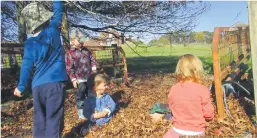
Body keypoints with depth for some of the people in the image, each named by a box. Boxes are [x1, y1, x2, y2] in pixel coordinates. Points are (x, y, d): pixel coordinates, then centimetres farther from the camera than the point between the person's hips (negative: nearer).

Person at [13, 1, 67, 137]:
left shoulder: (29, 44, 2)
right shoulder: (53, 30, -4)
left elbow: (26, 66, 4)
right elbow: (58, 12, 10)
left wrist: (21, 87, 14)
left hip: (37, 85, 3)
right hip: (54, 82, -3)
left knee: (39, 118, 16)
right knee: (53, 118, 0)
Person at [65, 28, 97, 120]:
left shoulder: (86, 50, 12)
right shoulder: (70, 53, -7)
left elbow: (92, 59, 20)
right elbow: (69, 68, -9)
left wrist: (94, 68, 3)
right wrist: (73, 79, -13)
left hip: (89, 77, 6)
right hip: (80, 79, -6)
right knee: (81, 96, 0)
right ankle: (81, 114, 12)